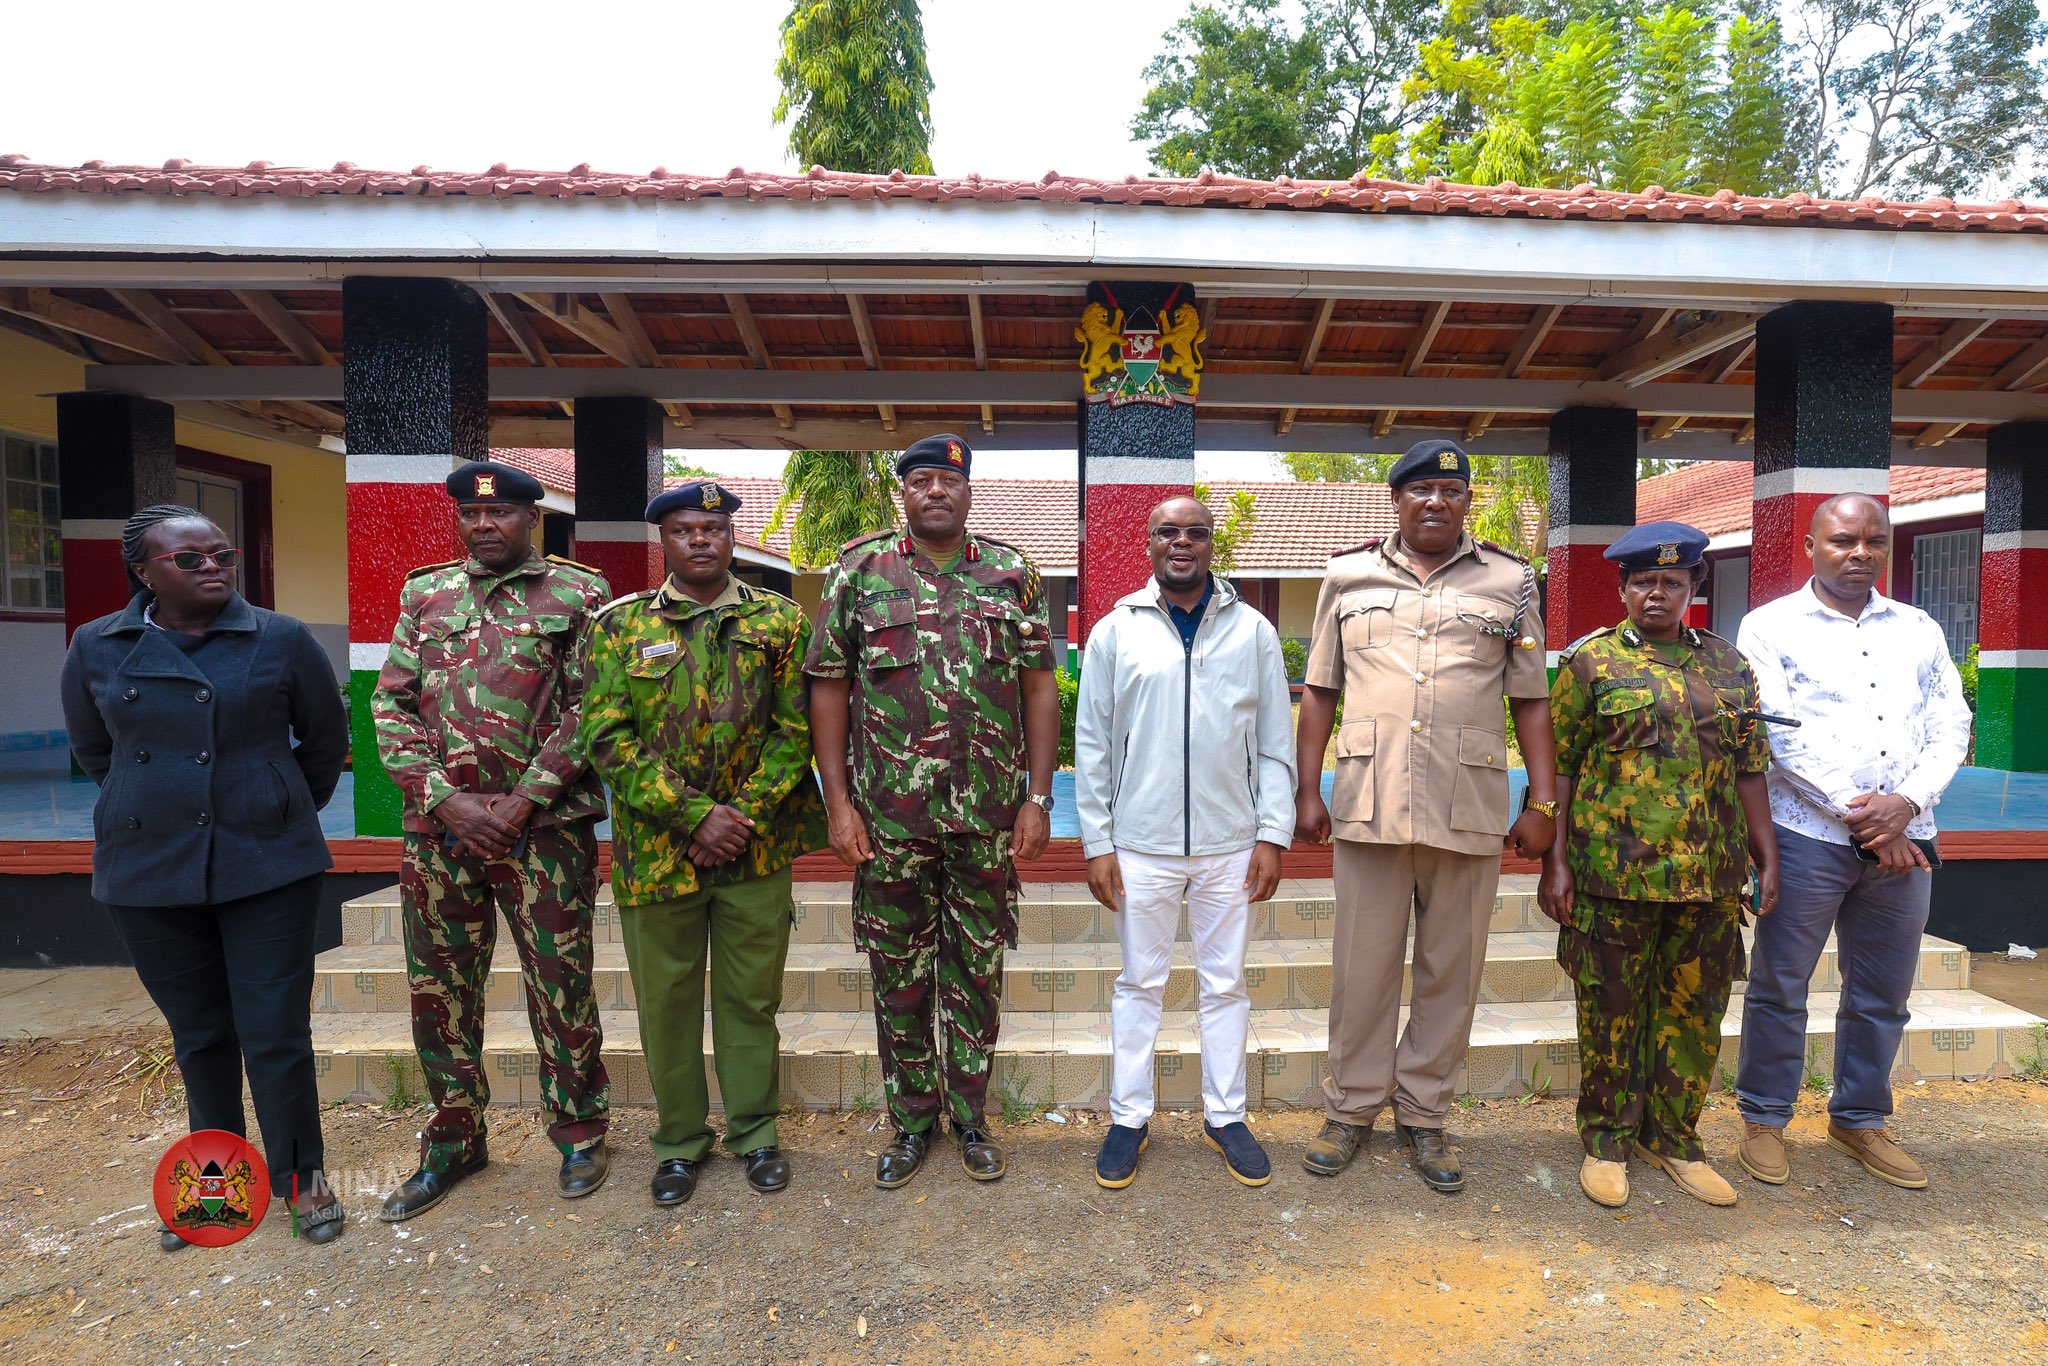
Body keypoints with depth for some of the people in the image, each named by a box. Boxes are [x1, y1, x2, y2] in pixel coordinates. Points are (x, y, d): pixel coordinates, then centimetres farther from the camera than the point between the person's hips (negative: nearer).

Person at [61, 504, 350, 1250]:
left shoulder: (281, 640, -5)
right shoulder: (95, 649, 2)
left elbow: (326, 740, 6)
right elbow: (94, 753, 17)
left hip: (268, 867, -2)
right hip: (149, 874, 2)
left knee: (276, 1032, 1)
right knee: (198, 1036, 15)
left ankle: (302, 1176, 20)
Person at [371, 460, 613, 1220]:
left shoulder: (579, 595, -1)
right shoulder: (424, 595, 11)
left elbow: (588, 709, -7)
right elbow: (391, 704, 6)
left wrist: (520, 802, -12)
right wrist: (446, 799, -7)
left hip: (545, 826, -4)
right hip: (439, 825, 4)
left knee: (560, 986, 5)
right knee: (439, 990, 13)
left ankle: (579, 1132, 26)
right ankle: (454, 1141, 33)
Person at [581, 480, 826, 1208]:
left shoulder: (780, 621, 2)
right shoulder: (620, 626, 1)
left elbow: (796, 730, -2)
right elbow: (607, 739, -7)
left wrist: (743, 816, -12)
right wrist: (694, 816, -14)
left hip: (757, 848, 0)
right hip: (657, 849, 0)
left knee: (751, 998, 13)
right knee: (667, 1001, 13)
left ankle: (755, 1130, 33)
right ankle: (680, 1141, 33)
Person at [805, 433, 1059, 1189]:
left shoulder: (1013, 573, 4)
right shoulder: (860, 569, 1)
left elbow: (1039, 687, 4)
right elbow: (829, 688, 1)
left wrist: (1038, 795, -1)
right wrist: (837, 803, -4)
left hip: (989, 815, 1)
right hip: (889, 815, 0)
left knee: (978, 970, 12)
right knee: (900, 973, 12)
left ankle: (970, 1117, 31)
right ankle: (912, 1121, 31)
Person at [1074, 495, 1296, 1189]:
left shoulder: (1253, 631, 4)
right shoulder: (1115, 632, 1)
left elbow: (1276, 743, 5)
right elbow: (1092, 744, 1)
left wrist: (1273, 835, -1)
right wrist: (1096, 842, -2)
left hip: (1230, 845, 1)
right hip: (1140, 845, -1)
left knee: (1226, 983, 13)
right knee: (1139, 983, 11)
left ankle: (1225, 1115, 30)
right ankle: (1129, 1116, 27)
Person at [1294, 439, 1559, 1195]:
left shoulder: (1510, 582, 7)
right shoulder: (1349, 576, 7)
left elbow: (1530, 701, 8)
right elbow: (1320, 692, 8)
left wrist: (1542, 803, 2)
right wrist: (1307, 790, 2)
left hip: (1469, 810, 1)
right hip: (1368, 805, 0)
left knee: (1450, 969, 10)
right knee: (1362, 965, 8)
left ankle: (1423, 1116, 27)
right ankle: (1352, 1109, 25)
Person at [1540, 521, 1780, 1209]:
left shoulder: (1729, 666, 11)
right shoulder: (1591, 660, -1)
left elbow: (1750, 770, 14)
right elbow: (1559, 767, -3)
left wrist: (1766, 858, 9)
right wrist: (1555, 862, -8)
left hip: (1710, 876, 4)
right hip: (1614, 872, -4)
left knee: (1695, 1010, 13)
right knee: (1611, 1011, 6)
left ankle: (1673, 1136, 31)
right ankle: (1607, 1140, 23)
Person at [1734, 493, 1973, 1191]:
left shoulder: (1919, 629, 13)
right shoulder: (1771, 627, -1)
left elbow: (1951, 726, 7)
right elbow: (1778, 734, -9)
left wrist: (1908, 802, -10)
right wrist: (1857, 816, -12)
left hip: (1903, 839, 5)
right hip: (1808, 836, -4)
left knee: (1883, 995, 14)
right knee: (1779, 988, 4)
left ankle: (1859, 1118, 31)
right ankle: (1764, 1119, 18)